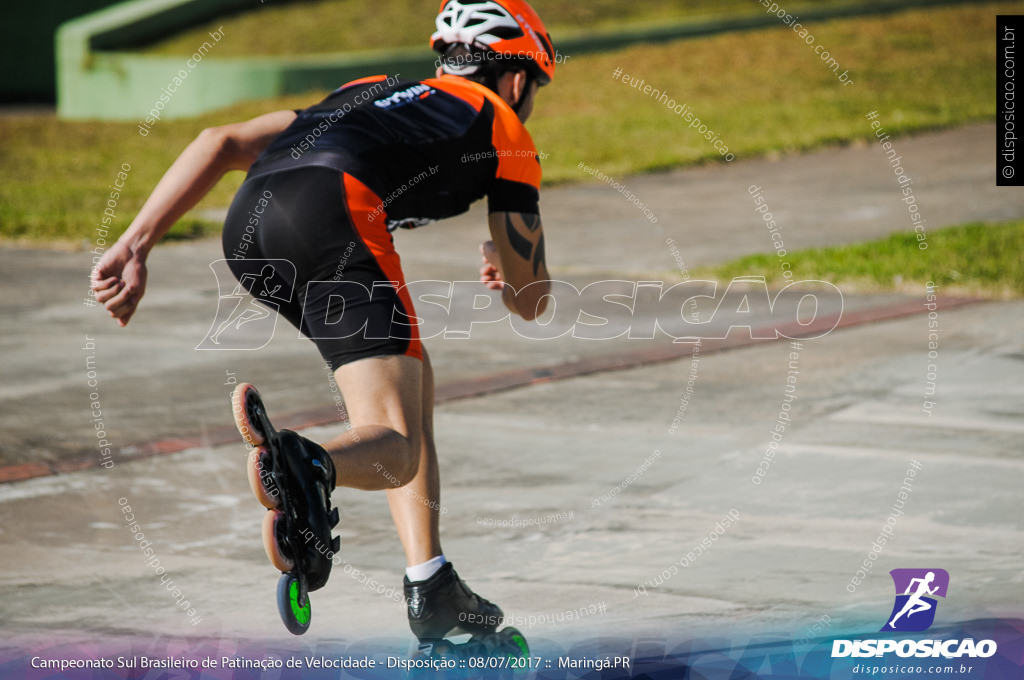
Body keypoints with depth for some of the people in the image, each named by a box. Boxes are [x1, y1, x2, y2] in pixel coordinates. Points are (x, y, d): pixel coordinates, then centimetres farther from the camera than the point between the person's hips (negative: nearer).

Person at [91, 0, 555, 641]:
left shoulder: (371, 91, 39)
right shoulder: (505, 131, 26)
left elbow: (222, 142, 25)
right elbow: (532, 300, 29)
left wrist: (134, 248, 20)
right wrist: (501, 266, 54)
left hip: (248, 220, 6)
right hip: (334, 211, -6)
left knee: (412, 378, 24)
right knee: (394, 447, -8)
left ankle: (432, 594, 18)